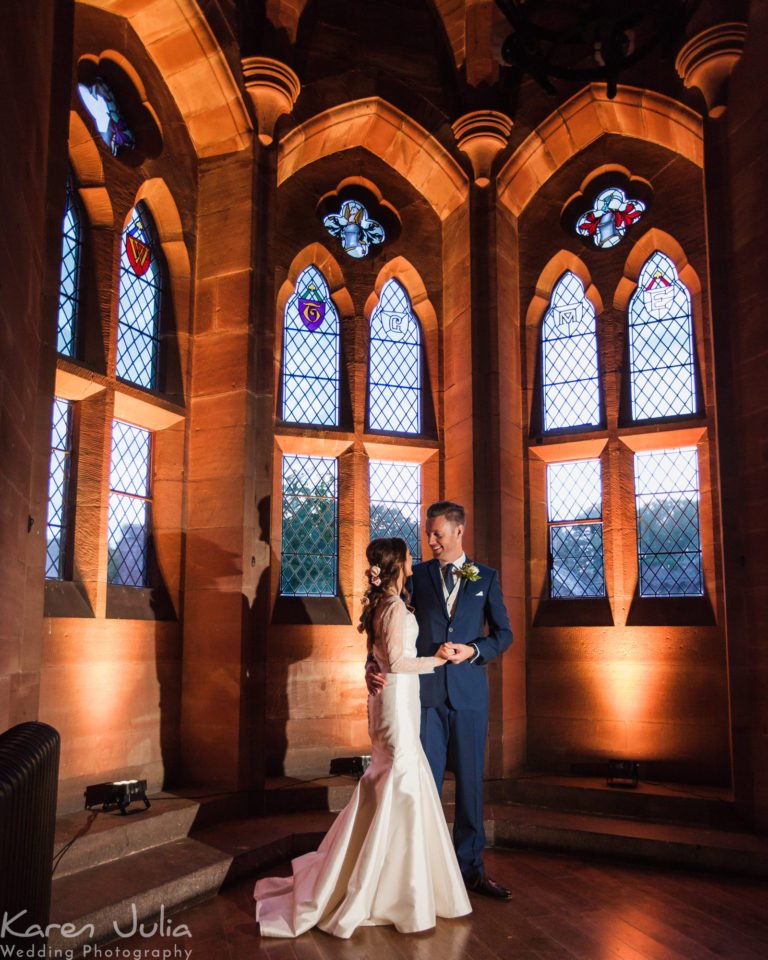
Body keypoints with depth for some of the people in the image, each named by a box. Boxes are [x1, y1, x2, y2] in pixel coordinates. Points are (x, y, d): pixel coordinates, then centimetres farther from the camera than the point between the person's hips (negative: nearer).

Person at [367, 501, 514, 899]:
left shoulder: (486, 577, 7)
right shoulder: (416, 575, 6)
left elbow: (503, 633, 7)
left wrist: (474, 650, -11)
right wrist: (373, 664, -15)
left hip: (469, 691, 1)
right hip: (425, 690, 0)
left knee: (470, 781, 9)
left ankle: (470, 867, 21)